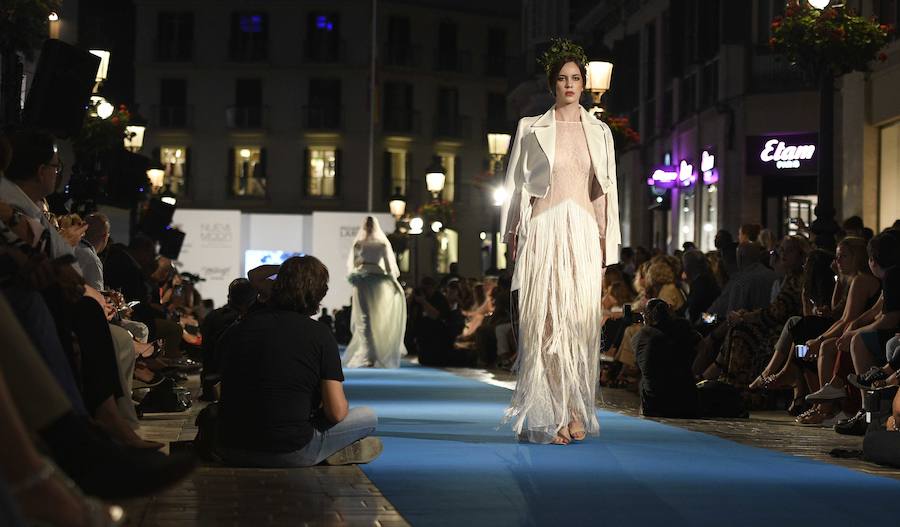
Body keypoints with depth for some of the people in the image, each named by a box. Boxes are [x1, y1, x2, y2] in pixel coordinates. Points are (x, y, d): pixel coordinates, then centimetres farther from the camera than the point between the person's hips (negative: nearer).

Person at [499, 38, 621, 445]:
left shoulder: (599, 132, 13)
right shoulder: (531, 128, 7)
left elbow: (604, 190, 13)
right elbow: (516, 183, 8)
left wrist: (605, 241, 8)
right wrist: (513, 234, 2)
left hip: (583, 232, 2)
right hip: (543, 231, -2)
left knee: (581, 320, -3)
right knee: (544, 321, -8)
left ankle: (575, 413, 1)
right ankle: (547, 416, -8)